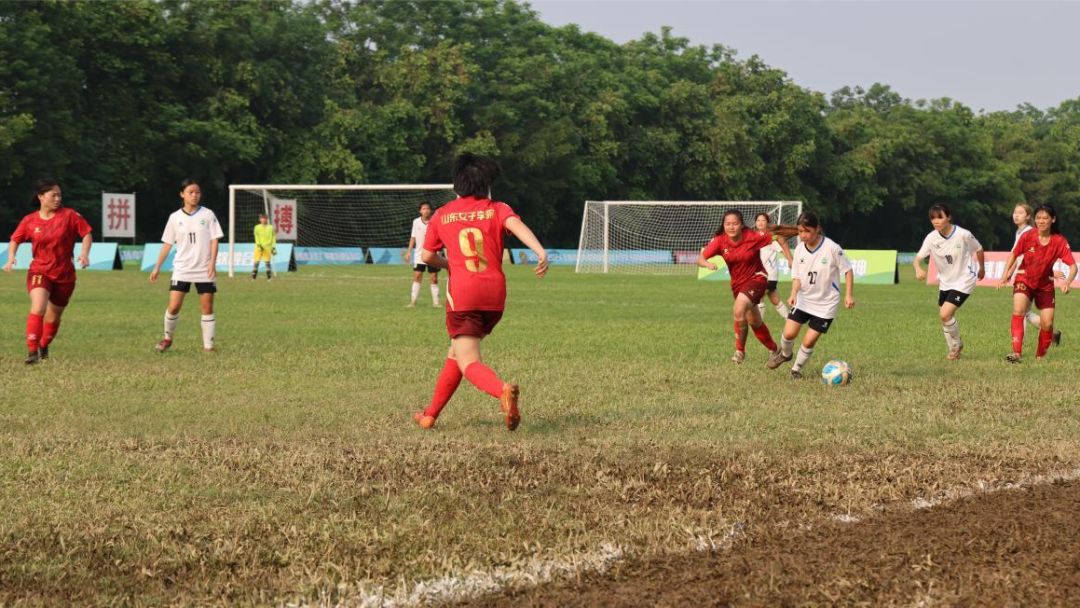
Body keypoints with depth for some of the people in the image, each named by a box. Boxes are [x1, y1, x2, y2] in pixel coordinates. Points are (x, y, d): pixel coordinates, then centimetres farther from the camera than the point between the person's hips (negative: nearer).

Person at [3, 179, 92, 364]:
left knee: (54, 316, 14)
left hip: (65, 274, 1)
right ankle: (32, 351, -23)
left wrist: (85, 253, -18)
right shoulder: (29, 221, -4)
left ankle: (43, 347, 40)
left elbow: (87, 234, -2)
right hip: (39, 271, -1)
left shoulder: (69, 215, -7)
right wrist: (11, 257, -9)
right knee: (38, 308, -26)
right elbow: (15, 240, 9)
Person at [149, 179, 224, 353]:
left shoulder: (207, 214, 0)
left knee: (207, 308, 0)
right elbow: (167, 244, 8)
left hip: (205, 271, 0)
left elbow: (214, 240, -3)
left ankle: (208, 344, 8)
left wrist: (212, 263, -15)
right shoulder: (175, 217, 3)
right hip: (182, 269, 0)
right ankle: (168, 338, 15)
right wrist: (157, 268, 6)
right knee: (173, 307, -7)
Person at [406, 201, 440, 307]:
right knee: (417, 277, 0)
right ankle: (413, 302, 3)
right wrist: (409, 251, 7)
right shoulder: (416, 222, 3)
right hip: (419, 255, 2)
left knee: (434, 278, 1)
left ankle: (435, 302, 8)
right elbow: (413, 237, 11)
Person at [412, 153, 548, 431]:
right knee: (457, 352, 21)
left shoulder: (441, 215, 10)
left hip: (462, 293, -3)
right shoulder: (497, 210, 8)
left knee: (468, 362, -9)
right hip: (495, 293, 3)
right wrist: (541, 252, -28)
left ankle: (503, 390, -41)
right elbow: (517, 226, -13)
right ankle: (430, 415, 28)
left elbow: (426, 256, 14)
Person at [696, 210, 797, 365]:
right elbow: (700, 259, -21)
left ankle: (740, 350, -11)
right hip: (737, 283, 5)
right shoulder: (720, 241, -15)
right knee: (755, 323, 18)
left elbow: (777, 234, -12)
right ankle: (774, 350, 43)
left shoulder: (753, 237, -22)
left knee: (738, 310, -29)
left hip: (756, 278, -5)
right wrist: (708, 264, -43)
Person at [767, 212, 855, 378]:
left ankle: (797, 369, 21)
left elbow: (848, 270, -9)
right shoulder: (799, 249, -5)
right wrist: (793, 293, -16)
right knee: (789, 333, -9)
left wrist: (849, 295, -13)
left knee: (809, 341, -5)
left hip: (826, 304, -3)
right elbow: (797, 276, 2)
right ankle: (785, 354, 24)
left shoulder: (832, 248, -19)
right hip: (803, 300, 3)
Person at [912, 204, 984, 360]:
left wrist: (982, 269, 13)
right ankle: (954, 349, 32)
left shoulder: (963, 235, -20)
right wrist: (918, 268, -40)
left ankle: (957, 344, 8)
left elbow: (979, 250, -1)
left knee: (945, 314, -17)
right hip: (945, 282, 5)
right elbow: (917, 258, -16)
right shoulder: (931, 238, -11)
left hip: (964, 280, -5)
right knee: (945, 317, 10)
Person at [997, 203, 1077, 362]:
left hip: (1045, 284, 1)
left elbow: (1073, 266, -21)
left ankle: (1040, 356, 21)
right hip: (1024, 279, -1)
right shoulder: (1027, 236, -15)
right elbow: (1014, 255, 1)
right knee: (1018, 310, -27)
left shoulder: (1059, 241, -17)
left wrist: (1067, 282, -40)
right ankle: (1017, 353, -33)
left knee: (1047, 324, -4)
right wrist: (1005, 276, -7)